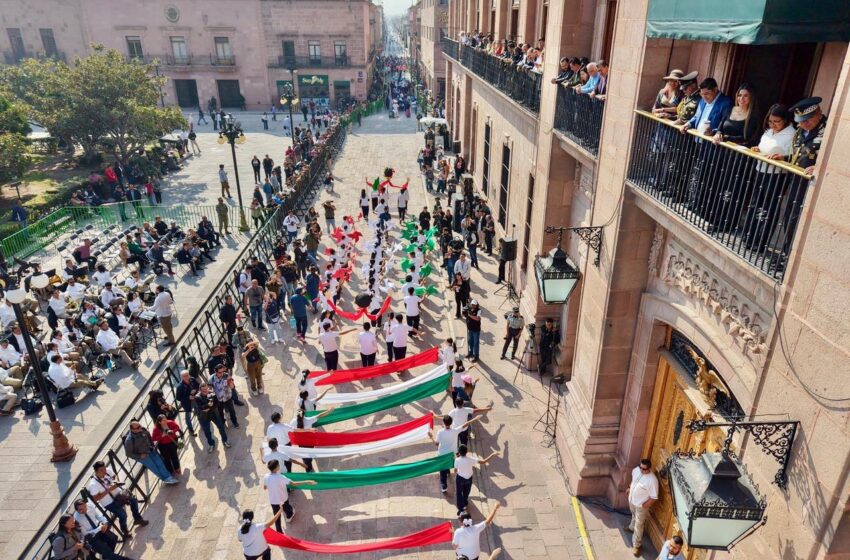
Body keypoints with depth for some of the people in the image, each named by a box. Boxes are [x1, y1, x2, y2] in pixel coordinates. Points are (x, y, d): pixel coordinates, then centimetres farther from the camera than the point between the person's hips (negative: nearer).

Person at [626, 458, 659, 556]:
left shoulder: (652, 480, -34)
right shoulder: (636, 469, -14)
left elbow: (654, 497, -25)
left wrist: (645, 505, -19)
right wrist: (630, 487, 15)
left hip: (641, 505, -6)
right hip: (632, 500, 6)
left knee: (639, 525, 8)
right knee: (634, 515, 34)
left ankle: (636, 545, 24)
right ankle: (631, 527, 61)